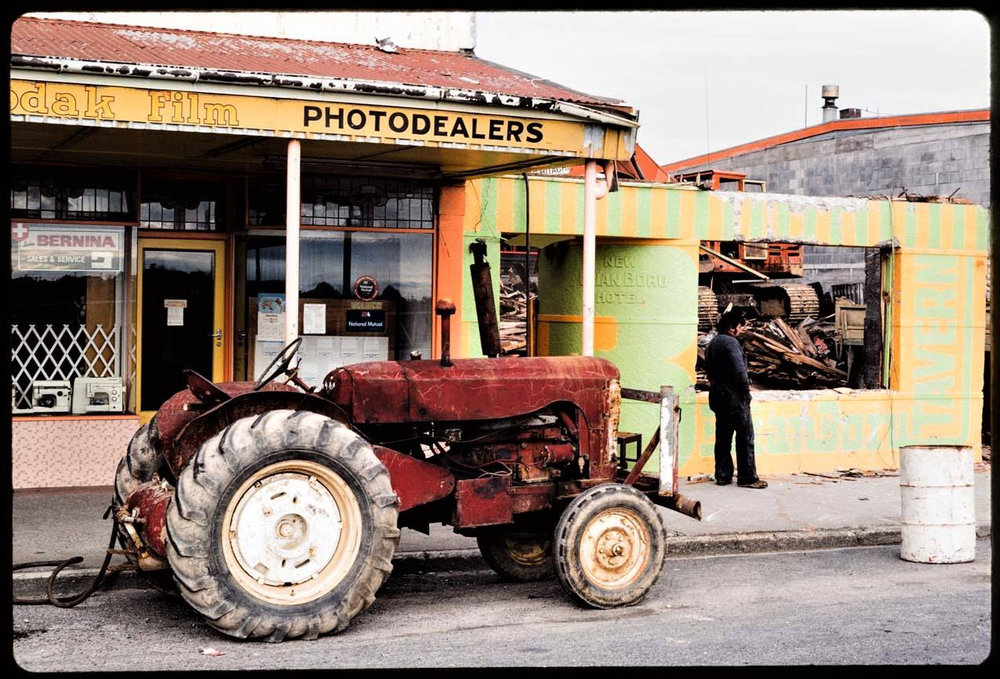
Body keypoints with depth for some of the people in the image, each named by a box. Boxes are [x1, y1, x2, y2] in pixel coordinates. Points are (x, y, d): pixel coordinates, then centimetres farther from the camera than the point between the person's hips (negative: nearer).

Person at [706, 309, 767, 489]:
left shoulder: (712, 343, 13)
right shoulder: (731, 343, -16)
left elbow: (709, 369, 18)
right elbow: (739, 370, -22)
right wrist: (746, 387, -12)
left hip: (717, 395, 9)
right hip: (734, 396, -9)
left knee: (722, 437, 12)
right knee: (745, 437, -2)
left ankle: (722, 475, 14)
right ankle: (747, 477, 0)